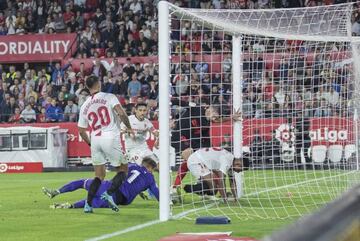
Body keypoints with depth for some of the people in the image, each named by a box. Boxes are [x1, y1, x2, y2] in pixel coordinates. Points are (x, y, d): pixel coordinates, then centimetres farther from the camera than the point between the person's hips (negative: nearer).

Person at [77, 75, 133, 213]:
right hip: (110, 137, -5)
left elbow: (81, 131, 16)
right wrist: (129, 128, 3)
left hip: (95, 140, 5)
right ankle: (109, 193, -13)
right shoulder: (109, 97, 1)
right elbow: (121, 113, -13)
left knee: (99, 175, 16)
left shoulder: (84, 106, 14)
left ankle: (88, 204, 4)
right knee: (123, 169, 9)